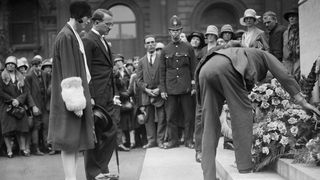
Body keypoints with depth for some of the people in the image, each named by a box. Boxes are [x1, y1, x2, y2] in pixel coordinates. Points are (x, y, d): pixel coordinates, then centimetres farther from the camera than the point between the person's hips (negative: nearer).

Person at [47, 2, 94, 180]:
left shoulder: (74, 36, 13)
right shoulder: (66, 37, -16)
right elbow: (68, 73, -20)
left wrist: (85, 97, 17)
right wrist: (76, 103, -21)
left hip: (79, 94, 9)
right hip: (71, 99, -9)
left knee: (76, 140, 12)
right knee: (70, 141, -5)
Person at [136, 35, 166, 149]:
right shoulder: (141, 61, 12)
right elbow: (139, 79, 8)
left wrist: (159, 89, -10)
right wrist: (146, 89, -7)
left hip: (159, 93, -2)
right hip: (146, 93, 2)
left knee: (161, 118, -2)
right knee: (149, 118, 4)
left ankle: (160, 140, 6)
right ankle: (151, 140, 10)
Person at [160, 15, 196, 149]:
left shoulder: (188, 48, 4)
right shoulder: (165, 50, 7)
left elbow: (194, 69, 4)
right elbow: (162, 72, 8)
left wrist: (194, 86, -3)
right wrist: (162, 89, 1)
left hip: (186, 88, -1)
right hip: (170, 89, 1)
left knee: (189, 115, 2)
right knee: (170, 116, 3)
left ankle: (189, 140, 13)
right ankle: (173, 140, 14)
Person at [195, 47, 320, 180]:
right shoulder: (264, 56, 30)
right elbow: (284, 76, 19)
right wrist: (303, 103, 22)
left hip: (204, 70, 7)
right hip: (224, 66, -7)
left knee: (210, 125, 6)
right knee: (242, 112, 1)